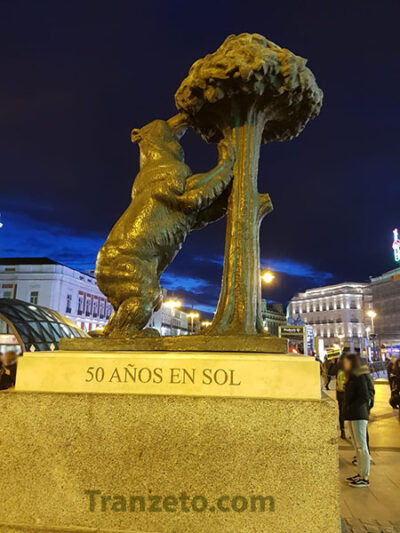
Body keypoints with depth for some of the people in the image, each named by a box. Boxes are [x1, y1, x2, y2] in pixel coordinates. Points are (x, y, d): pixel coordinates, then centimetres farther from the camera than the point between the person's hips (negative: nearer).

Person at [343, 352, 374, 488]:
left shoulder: (360, 377, -14)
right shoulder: (352, 377, 15)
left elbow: (364, 397, -20)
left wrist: (351, 408, -15)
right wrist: (348, 410, 10)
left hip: (359, 415, -9)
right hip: (352, 416, 9)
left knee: (361, 446, -3)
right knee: (357, 446, 15)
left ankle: (365, 478, 3)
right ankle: (361, 473, 24)